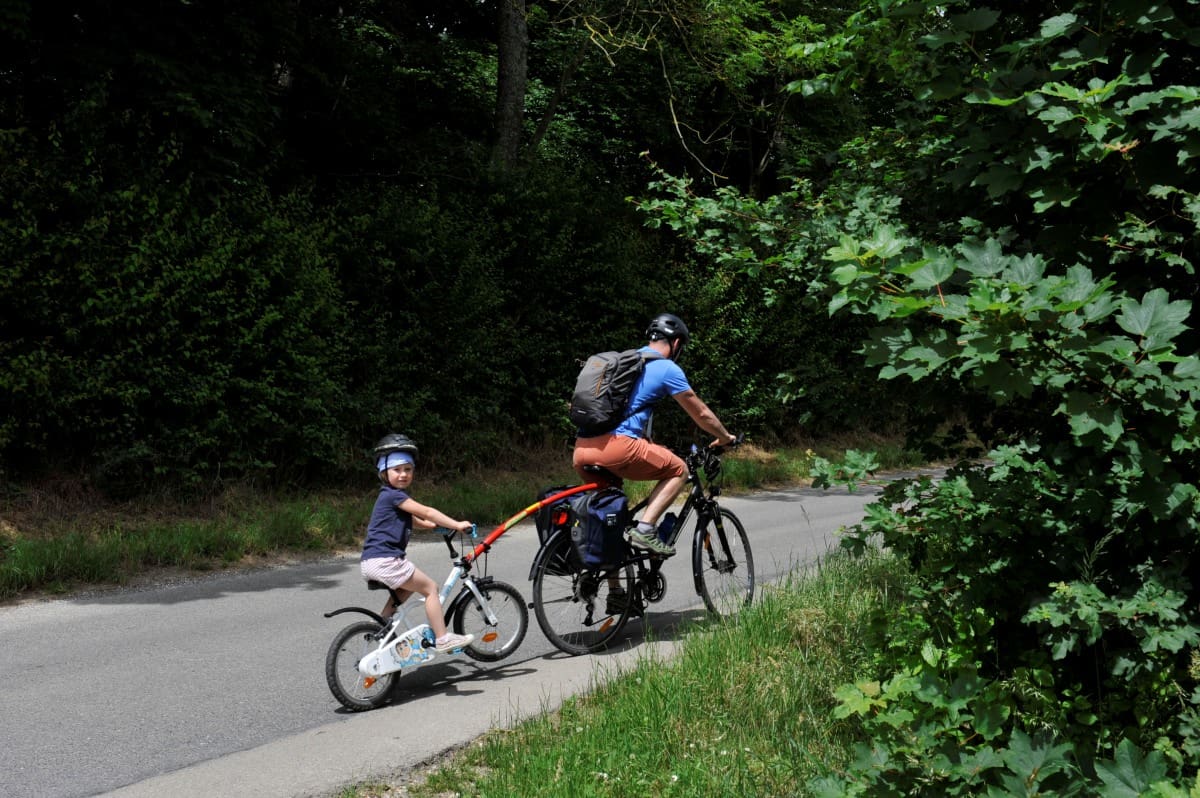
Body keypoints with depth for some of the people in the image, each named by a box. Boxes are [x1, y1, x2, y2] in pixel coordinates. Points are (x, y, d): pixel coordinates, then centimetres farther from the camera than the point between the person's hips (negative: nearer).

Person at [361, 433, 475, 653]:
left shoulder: (393, 496, 20)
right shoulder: (393, 495, -12)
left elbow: (416, 521, 28)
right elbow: (426, 512, -15)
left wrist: (441, 525, 17)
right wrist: (456, 525, -12)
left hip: (373, 562, 10)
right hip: (385, 561, -10)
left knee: (406, 588, 32)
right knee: (430, 588, -3)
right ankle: (442, 639, -2)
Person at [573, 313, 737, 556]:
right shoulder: (667, 369, 4)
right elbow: (701, 414, 13)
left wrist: (653, 448, 51)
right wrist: (725, 437, 31)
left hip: (581, 450, 8)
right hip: (616, 446, -8)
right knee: (678, 471, 9)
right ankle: (645, 529, -5)